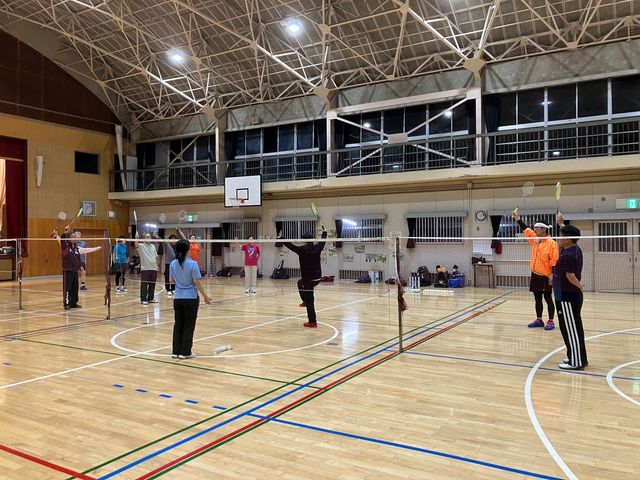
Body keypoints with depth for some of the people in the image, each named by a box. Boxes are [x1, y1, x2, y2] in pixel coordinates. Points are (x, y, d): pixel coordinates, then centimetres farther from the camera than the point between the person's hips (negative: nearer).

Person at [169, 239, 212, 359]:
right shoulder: (192, 264, -16)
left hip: (178, 298, 5)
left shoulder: (173, 264, 0)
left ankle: (176, 351, 16)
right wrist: (205, 296, -6)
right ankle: (185, 352, 8)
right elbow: (197, 283, -15)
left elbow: (172, 281, 12)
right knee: (188, 325, 4)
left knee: (178, 324, 13)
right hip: (191, 298, -5)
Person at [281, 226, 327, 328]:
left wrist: (280, 238, 7)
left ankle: (312, 322, 4)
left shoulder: (302, 250, -13)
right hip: (317, 277, 6)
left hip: (308, 279, -6)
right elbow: (323, 241, 20)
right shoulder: (317, 248, 0)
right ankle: (305, 301, 38)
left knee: (309, 301, 1)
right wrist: (324, 232, 38)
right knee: (300, 283, 34)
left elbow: (290, 245, -5)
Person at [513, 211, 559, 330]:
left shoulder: (551, 243, -13)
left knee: (548, 298, 0)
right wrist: (518, 219, 8)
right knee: (537, 298, 12)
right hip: (535, 275, 7)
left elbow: (555, 261, -16)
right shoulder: (535, 239, 8)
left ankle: (551, 322, 7)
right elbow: (526, 229, 16)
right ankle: (539, 320, 21)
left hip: (546, 276, -7)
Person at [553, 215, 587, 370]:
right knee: (574, 328, 16)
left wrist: (579, 286, -7)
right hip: (571, 295, 10)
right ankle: (578, 358, 25)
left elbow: (570, 276, -24)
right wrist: (561, 223, 35)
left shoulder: (567, 255, -21)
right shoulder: (575, 249, 8)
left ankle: (576, 362, 5)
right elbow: (568, 233, 28)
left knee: (571, 329, -2)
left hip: (567, 297, -10)